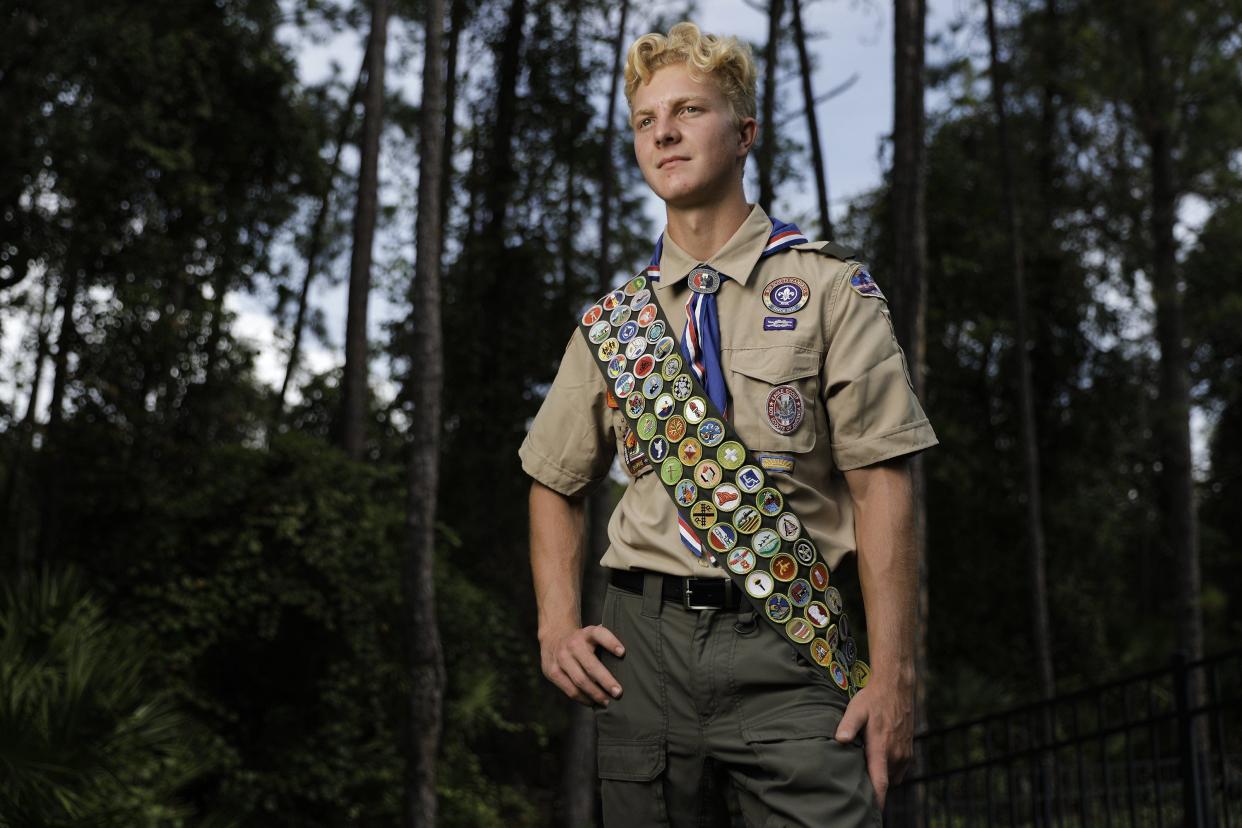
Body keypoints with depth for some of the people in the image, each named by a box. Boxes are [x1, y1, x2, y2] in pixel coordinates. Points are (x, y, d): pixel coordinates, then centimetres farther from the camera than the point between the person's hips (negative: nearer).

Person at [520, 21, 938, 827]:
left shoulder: (829, 290, 2)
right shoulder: (612, 322, 12)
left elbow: (880, 487, -4)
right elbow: (555, 485, 21)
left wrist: (893, 675, -10)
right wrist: (559, 626, 6)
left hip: (787, 656, -3)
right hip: (642, 647, 3)